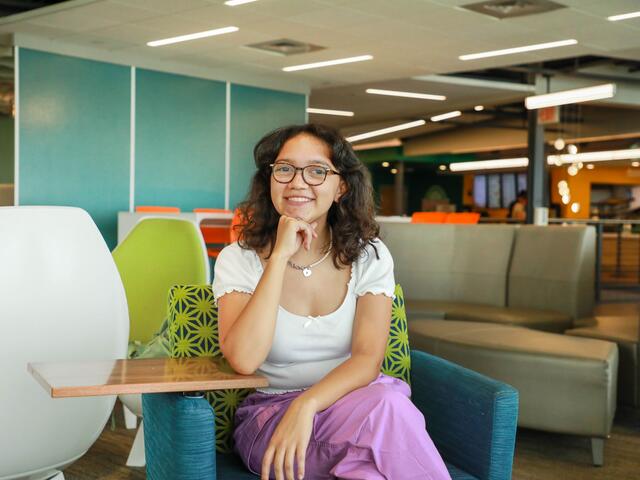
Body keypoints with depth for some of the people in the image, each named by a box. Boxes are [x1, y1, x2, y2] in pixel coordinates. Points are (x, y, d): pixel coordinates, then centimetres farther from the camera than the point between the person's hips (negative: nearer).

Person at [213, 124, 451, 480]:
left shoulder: (370, 257, 0)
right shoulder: (239, 260, -4)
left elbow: (368, 358, -12)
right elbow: (244, 359, -20)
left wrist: (306, 404, -30)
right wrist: (280, 256, -21)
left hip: (353, 396, 3)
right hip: (271, 414, -2)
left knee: (386, 402, -34)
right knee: (382, 409, -32)